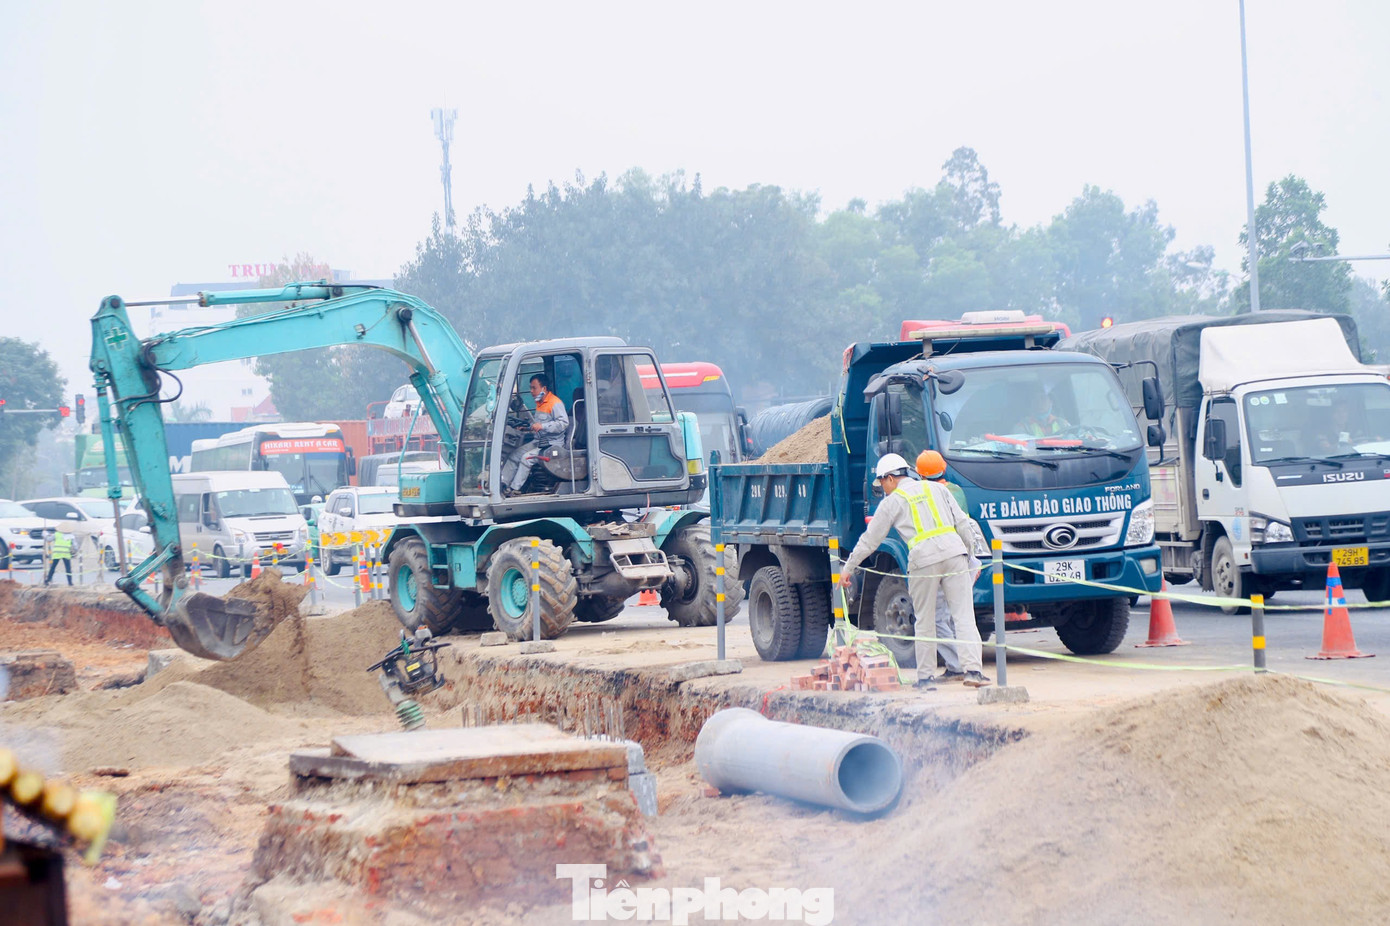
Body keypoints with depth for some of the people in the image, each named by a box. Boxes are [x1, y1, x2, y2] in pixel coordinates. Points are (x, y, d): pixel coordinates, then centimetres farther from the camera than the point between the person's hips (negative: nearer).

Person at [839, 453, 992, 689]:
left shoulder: (892, 502, 11)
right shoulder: (938, 489, 21)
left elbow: (869, 541, 14)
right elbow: (963, 523, 17)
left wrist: (848, 568, 23)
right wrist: (973, 557, 23)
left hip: (923, 559, -3)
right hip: (954, 552, 3)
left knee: (924, 622, 8)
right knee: (964, 616, -1)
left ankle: (926, 677, 11)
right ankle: (973, 670, -12)